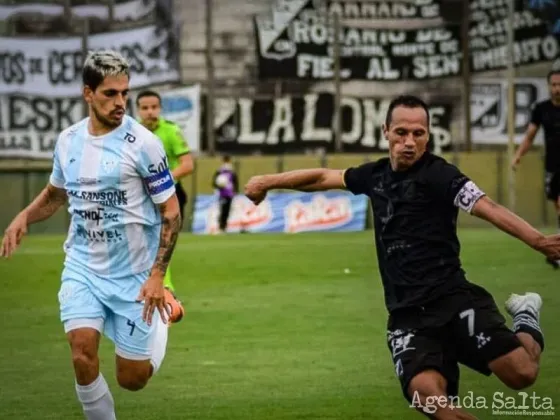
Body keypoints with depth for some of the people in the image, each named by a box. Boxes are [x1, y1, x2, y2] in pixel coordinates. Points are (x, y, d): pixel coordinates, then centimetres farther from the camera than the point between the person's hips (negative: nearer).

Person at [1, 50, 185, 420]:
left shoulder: (142, 143, -13)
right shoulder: (68, 140, 1)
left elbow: (171, 213, -8)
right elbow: (55, 194, 21)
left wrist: (157, 275, -16)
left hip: (133, 272, -3)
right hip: (82, 266, 3)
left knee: (132, 378, 4)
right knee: (82, 352, -20)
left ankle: (163, 313, 36)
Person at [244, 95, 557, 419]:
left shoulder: (437, 174, -5)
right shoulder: (375, 175, 13)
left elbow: (488, 208, -18)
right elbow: (323, 177, 31)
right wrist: (268, 182, 40)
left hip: (452, 298, -4)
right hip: (408, 313, 4)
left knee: (521, 372, -21)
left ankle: (526, 318, 14)